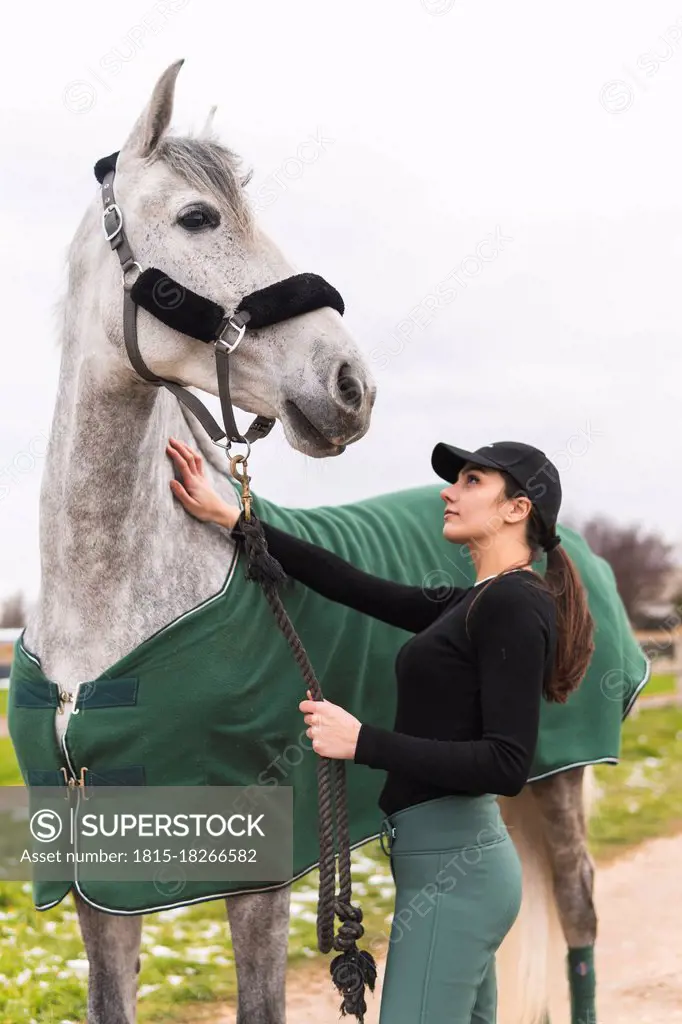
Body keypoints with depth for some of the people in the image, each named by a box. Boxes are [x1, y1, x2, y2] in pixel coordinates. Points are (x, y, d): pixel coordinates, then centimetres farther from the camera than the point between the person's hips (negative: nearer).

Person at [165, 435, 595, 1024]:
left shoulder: (514, 604, -13)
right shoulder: (471, 604, 14)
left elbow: (508, 766, -21)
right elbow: (352, 586, 16)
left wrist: (362, 741, -22)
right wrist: (229, 518, 15)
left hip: (450, 865, -10)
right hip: (459, 859, 10)